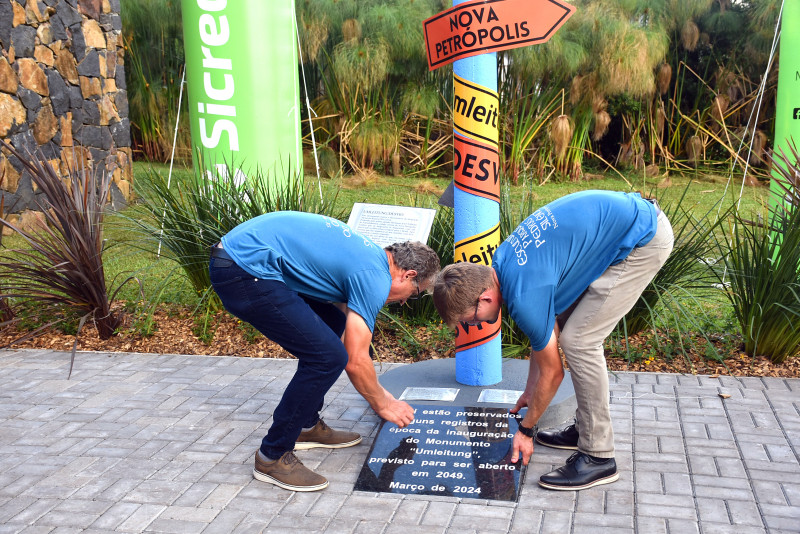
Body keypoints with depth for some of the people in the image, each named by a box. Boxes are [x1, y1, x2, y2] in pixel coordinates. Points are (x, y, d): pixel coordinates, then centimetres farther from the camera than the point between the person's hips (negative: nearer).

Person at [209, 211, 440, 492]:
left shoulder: (366, 255, 20)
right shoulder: (375, 278, -9)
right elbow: (356, 361, -8)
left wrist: (377, 392, 35)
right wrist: (383, 405, 10)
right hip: (246, 274, -11)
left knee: (333, 324, 20)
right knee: (327, 356, -10)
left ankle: (307, 426, 28)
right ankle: (273, 456, 2)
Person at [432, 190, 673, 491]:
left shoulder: (524, 296, -24)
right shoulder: (503, 261, 4)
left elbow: (552, 373, -10)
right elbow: (546, 330, 18)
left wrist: (526, 430, 5)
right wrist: (530, 391, 26)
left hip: (644, 240, -10)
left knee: (578, 340, -11)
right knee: (561, 328, 12)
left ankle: (598, 457, 0)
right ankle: (586, 428, 23)